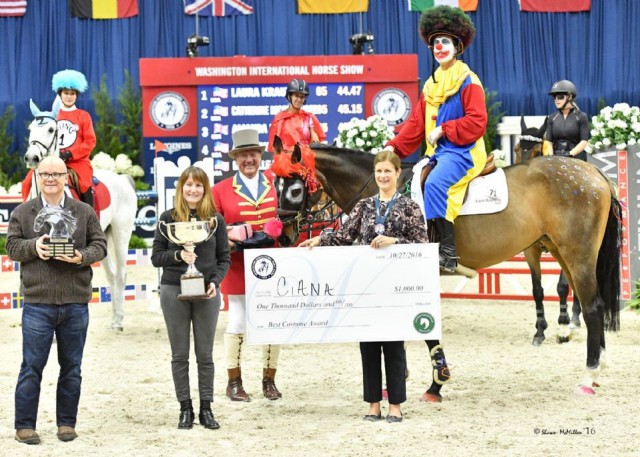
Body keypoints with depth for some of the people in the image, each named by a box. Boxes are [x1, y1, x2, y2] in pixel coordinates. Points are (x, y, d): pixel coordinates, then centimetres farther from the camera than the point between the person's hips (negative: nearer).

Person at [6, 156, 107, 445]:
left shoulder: (84, 212, 8)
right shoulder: (22, 213, 6)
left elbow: (99, 246, 5)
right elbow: (12, 246, 2)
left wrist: (82, 256, -15)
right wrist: (34, 246, -17)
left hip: (76, 303, 2)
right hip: (37, 304, -2)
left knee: (71, 367, 9)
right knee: (32, 366, -1)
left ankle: (67, 422, 20)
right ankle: (25, 425, 7)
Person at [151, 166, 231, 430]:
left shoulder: (216, 219, 5)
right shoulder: (168, 218, 3)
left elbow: (224, 258, 7)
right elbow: (156, 257, 2)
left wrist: (215, 281, -9)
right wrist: (178, 255, -16)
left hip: (206, 292, 1)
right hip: (173, 291, -1)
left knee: (205, 354, 4)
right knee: (180, 355, 4)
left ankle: (206, 409, 11)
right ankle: (185, 408, 12)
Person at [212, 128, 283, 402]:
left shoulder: (274, 184, 7)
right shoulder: (221, 190, 1)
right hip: (238, 265, -2)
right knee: (237, 321, 3)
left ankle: (269, 381, 17)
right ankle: (234, 382, 13)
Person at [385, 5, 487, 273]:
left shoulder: (468, 81, -5)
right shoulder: (431, 84, 16)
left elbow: (477, 121, -14)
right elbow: (416, 123, 15)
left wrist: (443, 130, -18)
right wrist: (394, 147, 4)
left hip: (462, 150, -9)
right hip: (438, 152, 9)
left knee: (435, 184, -31)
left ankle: (448, 252, -30)